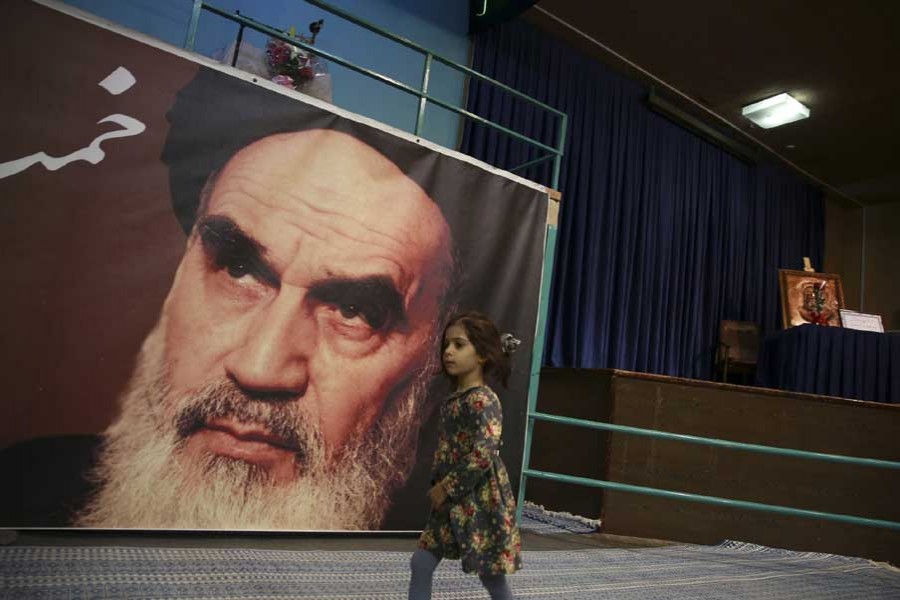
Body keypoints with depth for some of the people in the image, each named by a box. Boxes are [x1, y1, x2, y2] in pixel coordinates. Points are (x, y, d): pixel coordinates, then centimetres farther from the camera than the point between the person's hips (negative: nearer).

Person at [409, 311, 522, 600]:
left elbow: (483, 455, -26)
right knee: (421, 562, 11)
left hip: (479, 501, -9)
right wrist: (440, 486, 8)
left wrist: (447, 488, -19)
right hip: (453, 500, 9)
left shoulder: (482, 400, -19)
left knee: (491, 575, 6)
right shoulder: (454, 398, 8)